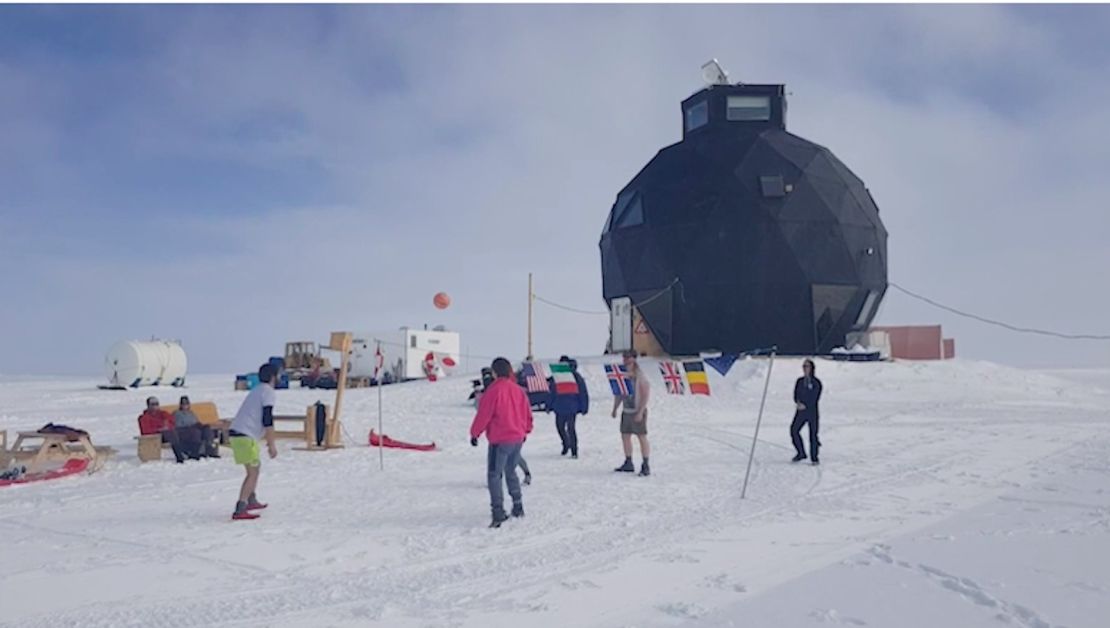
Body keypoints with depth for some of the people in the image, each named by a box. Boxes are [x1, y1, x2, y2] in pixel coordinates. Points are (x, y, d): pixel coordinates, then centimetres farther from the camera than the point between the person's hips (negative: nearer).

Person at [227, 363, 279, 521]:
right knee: (253, 472, -9)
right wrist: (271, 444, -13)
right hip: (245, 437, -9)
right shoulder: (269, 392, -7)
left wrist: (268, 440, 35)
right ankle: (240, 510, -17)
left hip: (235, 432, 9)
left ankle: (251, 500, 34)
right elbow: (267, 420, -16)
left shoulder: (255, 391, 21)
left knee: (256, 466, 24)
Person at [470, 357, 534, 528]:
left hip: (500, 441, -7)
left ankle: (498, 512, -12)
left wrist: (475, 433, 1)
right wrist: (525, 431, 28)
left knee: (494, 475, -3)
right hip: (517, 439, 7)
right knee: (511, 472, 23)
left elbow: (484, 414, -12)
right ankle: (518, 506, 28)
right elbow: (527, 413, 13)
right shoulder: (518, 390, 6)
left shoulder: (494, 391, -15)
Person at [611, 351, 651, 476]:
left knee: (642, 437, -4)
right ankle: (628, 464, 21)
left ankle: (646, 466, 0)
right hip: (626, 411, 7)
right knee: (625, 436, 10)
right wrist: (614, 409, 12)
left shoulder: (640, 377, -11)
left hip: (638, 411, -7)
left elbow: (646, 395, -14)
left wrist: (640, 412, -20)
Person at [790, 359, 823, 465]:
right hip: (801, 410, 4)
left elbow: (815, 398, -8)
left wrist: (805, 405, -13)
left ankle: (814, 457, 9)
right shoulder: (799, 381, 11)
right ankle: (801, 453, 3)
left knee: (813, 433, -2)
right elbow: (796, 394, 9)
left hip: (813, 411, -4)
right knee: (794, 430, -10)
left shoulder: (816, 382, -3)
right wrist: (798, 402, -11)